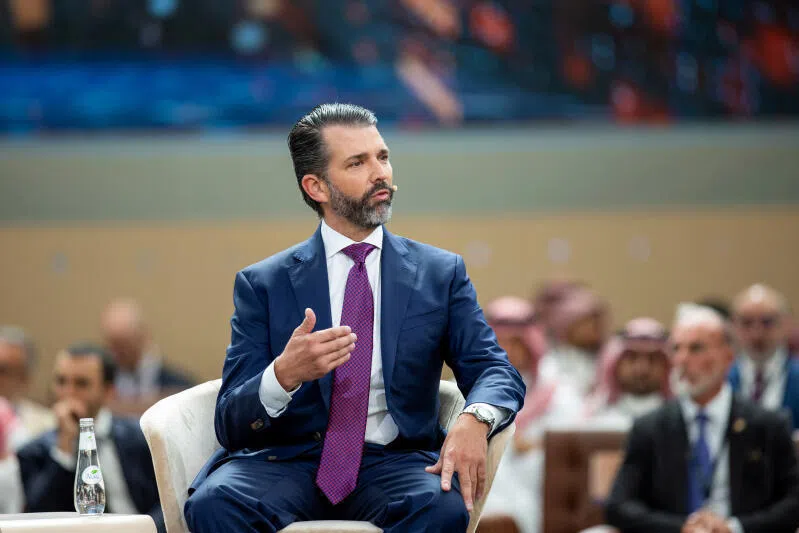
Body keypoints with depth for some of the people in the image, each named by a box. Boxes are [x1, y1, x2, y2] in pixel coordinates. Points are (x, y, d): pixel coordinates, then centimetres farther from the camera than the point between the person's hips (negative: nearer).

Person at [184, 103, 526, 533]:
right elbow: (231, 425, 2)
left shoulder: (441, 274, 13)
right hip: (287, 462, 0)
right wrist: (284, 375, -21)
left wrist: (476, 418, -20)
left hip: (394, 463, 0)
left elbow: (496, 370, 5)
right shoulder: (261, 284, 9)